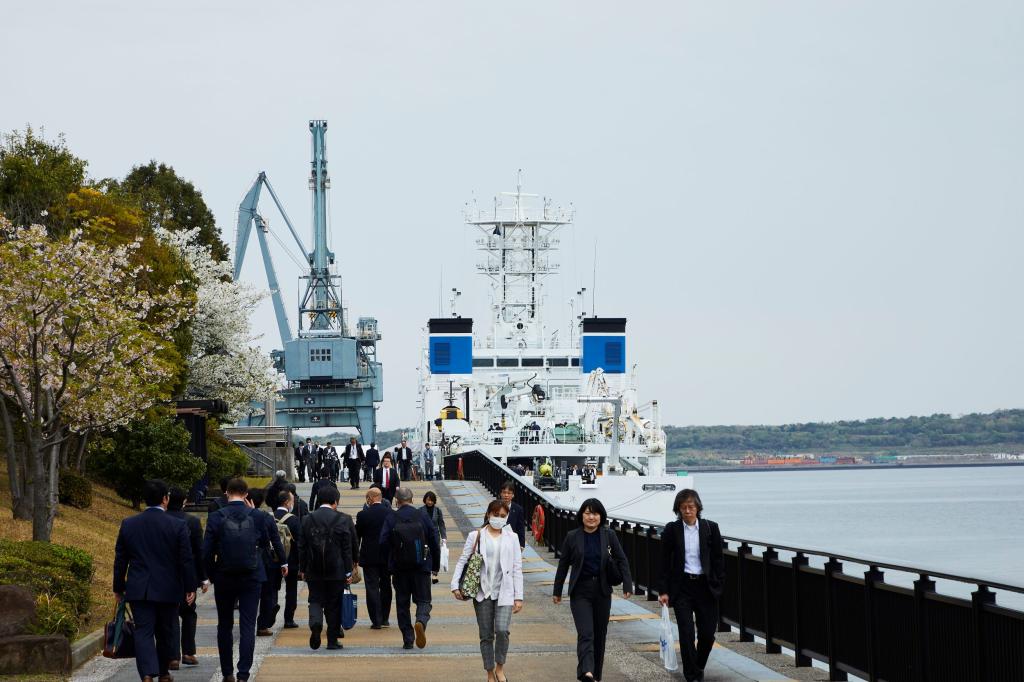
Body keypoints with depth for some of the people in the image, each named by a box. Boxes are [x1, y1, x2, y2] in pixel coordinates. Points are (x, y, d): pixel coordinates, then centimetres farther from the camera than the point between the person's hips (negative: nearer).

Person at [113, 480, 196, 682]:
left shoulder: (128, 524, 0)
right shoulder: (178, 526, -7)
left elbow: (120, 559, 5)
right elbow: (186, 560, -6)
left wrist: (118, 588, 14)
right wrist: (190, 588, 3)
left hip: (138, 590, 1)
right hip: (168, 590, -1)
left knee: (143, 632, -3)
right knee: (165, 633, 15)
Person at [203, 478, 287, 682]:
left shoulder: (216, 518, -8)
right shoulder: (257, 516, -5)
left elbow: (207, 551, -8)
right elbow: (265, 544, 9)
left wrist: (211, 575, 7)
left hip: (224, 579, 0)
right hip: (251, 578, 0)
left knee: (225, 626, 14)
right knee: (247, 626, 0)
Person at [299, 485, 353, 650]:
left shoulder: (308, 520, 0)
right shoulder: (340, 520, -7)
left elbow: (302, 547, 4)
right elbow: (347, 548, -5)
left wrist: (302, 569, 13)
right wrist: (348, 571, 1)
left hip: (314, 571, 2)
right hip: (336, 571, -2)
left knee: (316, 600, 7)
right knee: (334, 604, 7)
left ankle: (315, 624, -22)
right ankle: (332, 639, 10)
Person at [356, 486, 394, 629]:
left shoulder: (363, 515, -9)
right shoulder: (391, 513, -2)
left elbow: (357, 537, -1)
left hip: (370, 557, -3)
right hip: (387, 557, 3)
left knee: (372, 588, 0)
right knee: (386, 587, 15)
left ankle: (376, 621, -4)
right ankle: (385, 619, 20)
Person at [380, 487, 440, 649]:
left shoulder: (391, 519, -5)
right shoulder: (422, 516, -2)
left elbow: (383, 542, -9)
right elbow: (434, 542, 0)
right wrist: (435, 565, 10)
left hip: (399, 568, 0)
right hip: (421, 568, 0)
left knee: (402, 603, 9)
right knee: (423, 599, 6)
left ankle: (407, 639, 7)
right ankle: (421, 621, -25)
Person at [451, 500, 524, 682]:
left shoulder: (511, 538, 6)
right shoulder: (476, 536, 2)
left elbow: (517, 569, 5)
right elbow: (462, 561, 2)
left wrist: (518, 597, 1)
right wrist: (455, 585, -11)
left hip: (504, 592, 0)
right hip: (483, 592, 0)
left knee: (502, 630, -18)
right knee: (486, 635, 4)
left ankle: (500, 667, 4)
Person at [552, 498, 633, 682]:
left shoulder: (609, 536, 1)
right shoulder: (572, 537, -1)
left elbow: (622, 561, 3)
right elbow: (563, 565, 5)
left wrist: (627, 586, -7)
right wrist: (557, 591, 9)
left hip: (602, 591, 2)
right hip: (580, 591, -2)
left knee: (600, 634, 9)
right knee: (585, 633, -16)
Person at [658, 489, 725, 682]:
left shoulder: (710, 528, 0)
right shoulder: (671, 530, -1)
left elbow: (717, 559, 4)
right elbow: (665, 562, 2)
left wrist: (718, 586, -2)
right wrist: (663, 590, -2)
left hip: (706, 586, 1)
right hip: (682, 587, -1)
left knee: (707, 633, 3)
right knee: (686, 633, -4)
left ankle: (699, 666, 29)